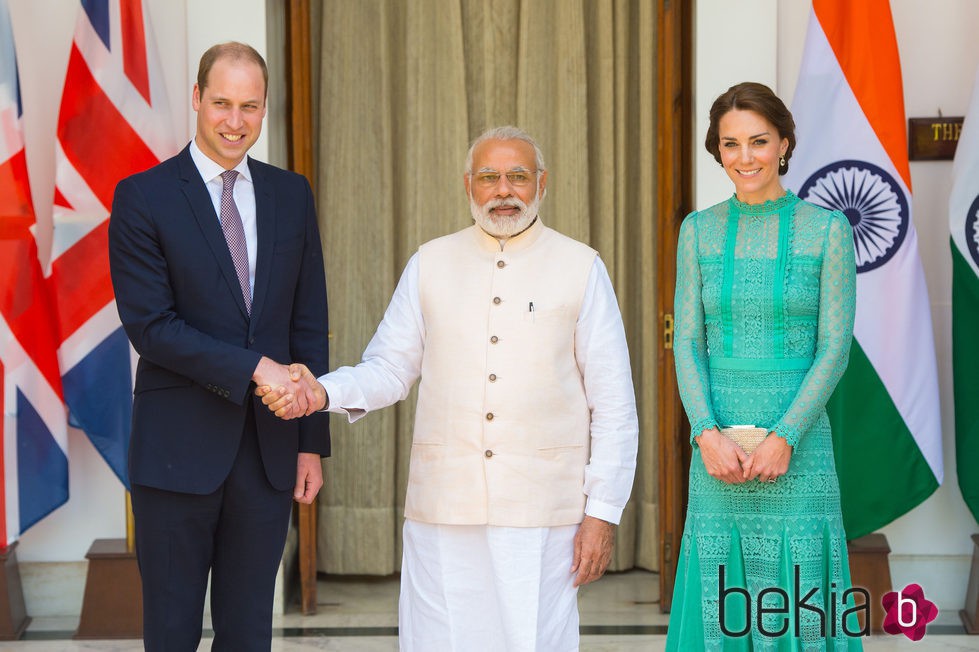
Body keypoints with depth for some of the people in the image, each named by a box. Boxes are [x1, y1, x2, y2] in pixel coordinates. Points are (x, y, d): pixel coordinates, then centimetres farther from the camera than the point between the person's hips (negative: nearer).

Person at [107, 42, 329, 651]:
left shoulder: (291, 194, 9)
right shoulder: (143, 197, -4)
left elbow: (309, 323, 9)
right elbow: (150, 326, -11)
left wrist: (312, 442, 6)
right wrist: (255, 367, -18)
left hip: (268, 452, 4)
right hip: (180, 451, -3)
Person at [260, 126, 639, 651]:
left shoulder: (581, 268, 4)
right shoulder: (430, 264, 10)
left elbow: (614, 404, 4)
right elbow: (388, 369, 10)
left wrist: (603, 511, -1)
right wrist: (324, 391, -11)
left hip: (542, 508, -1)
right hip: (443, 506, 2)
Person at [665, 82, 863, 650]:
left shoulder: (827, 229, -1)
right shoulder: (699, 231, 7)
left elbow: (835, 347, -5)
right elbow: (687, 342, 3)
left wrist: (784, 438, -14)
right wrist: (707, 433, -11)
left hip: (799, 441, -2)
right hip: (718, 447, 2)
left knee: (800, 603, 1)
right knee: (721, 602, 6)